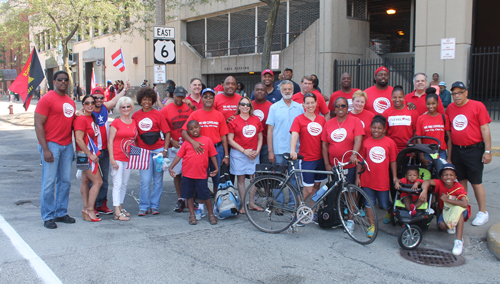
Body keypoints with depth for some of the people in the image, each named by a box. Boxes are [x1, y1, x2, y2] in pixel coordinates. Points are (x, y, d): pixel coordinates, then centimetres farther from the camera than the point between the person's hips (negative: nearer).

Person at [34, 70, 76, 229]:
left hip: (67, 145, 7)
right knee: (49, 182, -2)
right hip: (51, 144, -7)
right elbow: (38, 124, -11)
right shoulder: (47, 99, -7)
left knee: (65, 181, 10)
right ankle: (48, 217, 7)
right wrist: (45, 149, -17)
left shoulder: (70, 102, 15)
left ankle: (61, 213, 21)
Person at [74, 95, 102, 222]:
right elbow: (79, 139, -20)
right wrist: (90, 154, -20)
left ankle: (86, 209, 18)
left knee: (86, 181, 13)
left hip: (91, 155, 9)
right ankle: (90, 209, 0)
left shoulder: (92, 117, 12)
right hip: (85, 155, -9)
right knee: (97, 182, -8)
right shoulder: (81, 119, -15)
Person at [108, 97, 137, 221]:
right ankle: (117, 212, -6)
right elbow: (110, 141, -6)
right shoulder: (116, 123, -4)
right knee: (118, 183, -6)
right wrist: (112, 158, -12)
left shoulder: (134, 123, 9)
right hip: (117, 157, -5)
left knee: (124, 183, 12)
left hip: (129, 158, 5)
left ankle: (120, 207, 24)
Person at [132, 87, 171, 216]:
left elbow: (167, 133, 0)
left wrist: (165, 150, -8)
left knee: (158, 179, 5)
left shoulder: (158, 114, 1)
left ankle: (155, 206, 16)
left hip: (158, 149, -1)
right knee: (145, 180, -1)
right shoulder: (136, 115, 6)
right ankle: (144, 207, 10)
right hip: (143, 151, 1)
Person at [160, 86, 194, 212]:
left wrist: (192, 106, -11)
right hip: (174, 146, 0)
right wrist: (171, 141, -4)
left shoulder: (189, 107, 8)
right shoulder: (165, 110, 7)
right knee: (177, 173, 4)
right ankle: (180, 200, 13)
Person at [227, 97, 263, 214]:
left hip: (253, 154, 3)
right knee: (241, 178, 3)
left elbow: (260, 138, 12)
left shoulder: (256, 120, 7)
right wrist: (244, 150, -11)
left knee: (254, 177, 4)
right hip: (238, 153, -3)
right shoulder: (234, 120, -3)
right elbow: (230, 139, -6)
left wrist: (257, 151, -2)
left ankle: (251, 203, 18)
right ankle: (242, 204, 11)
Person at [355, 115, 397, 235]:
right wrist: (357, 176, 3)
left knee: (384, 204, 10)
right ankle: (372, 225, 19)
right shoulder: (366, 142, -2)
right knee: (369, 203, 6)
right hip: (367, 179, 1)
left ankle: (389, 212, 44)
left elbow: (393, 161, 2)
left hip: (383, 180, -1)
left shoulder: (389, 142, -4)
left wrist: (395, 177, 0)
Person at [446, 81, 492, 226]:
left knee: (476, 182, 0)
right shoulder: (450, 108, 6)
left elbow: (485, 129, -7)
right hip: (456, 150, 4)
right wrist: (449, 152, 11)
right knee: (461, 181, 12)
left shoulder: (477, 106, -6)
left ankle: (483, 213, 13)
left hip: (474, 149, -4)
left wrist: (487, 151, -10)